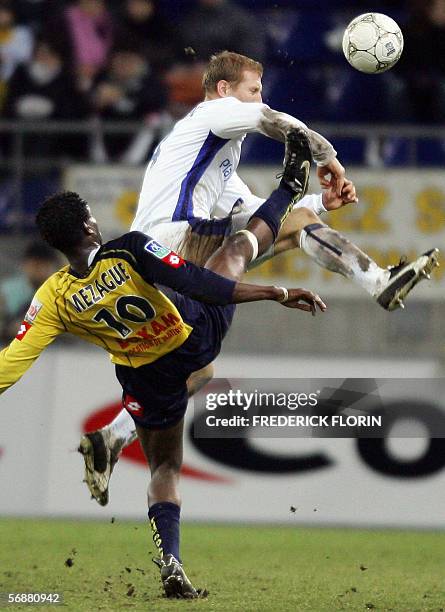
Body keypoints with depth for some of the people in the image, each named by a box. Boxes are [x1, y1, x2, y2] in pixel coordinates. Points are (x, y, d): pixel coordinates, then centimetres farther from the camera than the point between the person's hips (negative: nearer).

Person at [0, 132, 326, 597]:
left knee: (163, 467, 18)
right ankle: (291, 185, 42)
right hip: (197, 336, -2)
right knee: (241, 244, 19)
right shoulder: (130, 252, -29)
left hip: (149, 379, 2)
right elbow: (204, 286, -30)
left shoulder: (54, 299, -21)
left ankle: (169, 562, 0)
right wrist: (277, 293, -25)